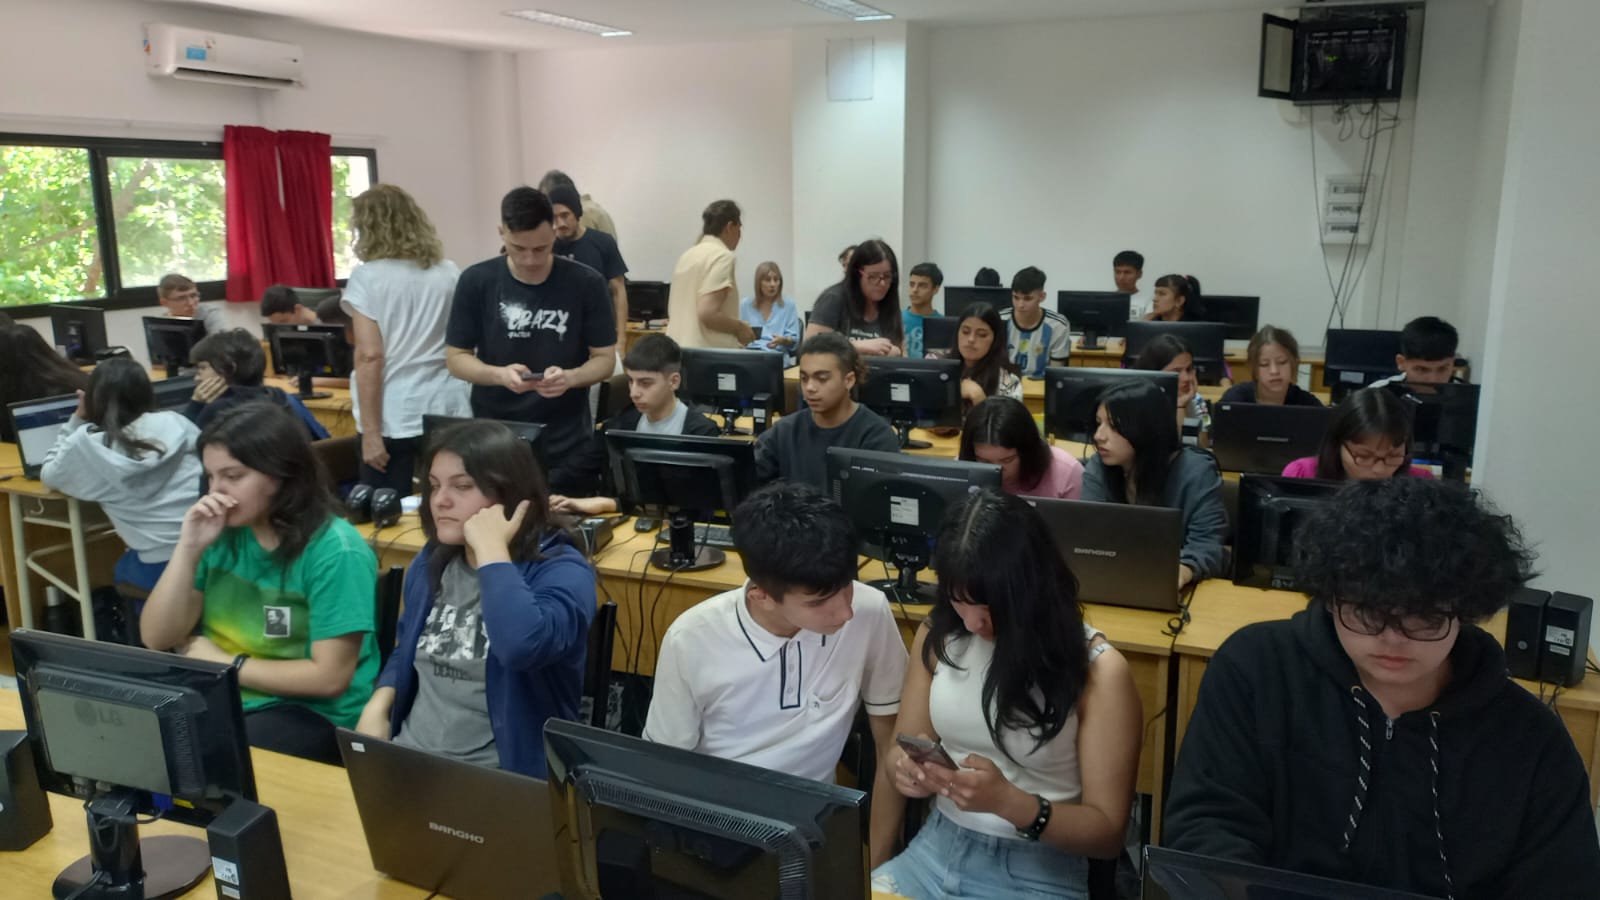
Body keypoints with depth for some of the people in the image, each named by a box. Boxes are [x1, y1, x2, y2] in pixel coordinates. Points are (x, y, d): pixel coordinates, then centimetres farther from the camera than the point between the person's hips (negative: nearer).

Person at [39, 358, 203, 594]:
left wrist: (77, 420, 18)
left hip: (162, 570, -2)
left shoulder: (86, 445, -2)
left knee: (123, 567, 32)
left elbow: (48, 475, 19)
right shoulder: (174, 422, 2)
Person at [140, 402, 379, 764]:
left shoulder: (334, 551, -16)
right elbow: (157, 639, 1)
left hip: (314, 715, -6)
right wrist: (188, 550, -11)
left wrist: (225, 662, -10)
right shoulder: (223, 533, 3)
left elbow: (330, 677, -19)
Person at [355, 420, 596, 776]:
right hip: (406, 759, 6)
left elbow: (522, 647, -34)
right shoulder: (431, 562, 9)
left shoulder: (560, 569, -13)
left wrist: (490, 549, -23)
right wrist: (377, 706, 4)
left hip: (502, 777, -6)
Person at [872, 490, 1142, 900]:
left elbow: (1108, 831, -9)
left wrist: (1009, 802, -26)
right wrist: (910, 769, -17)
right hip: (935, 848, 4)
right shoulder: (938, 635, 1)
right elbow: (901, 748, 7)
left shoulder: (1098, 670, -12)